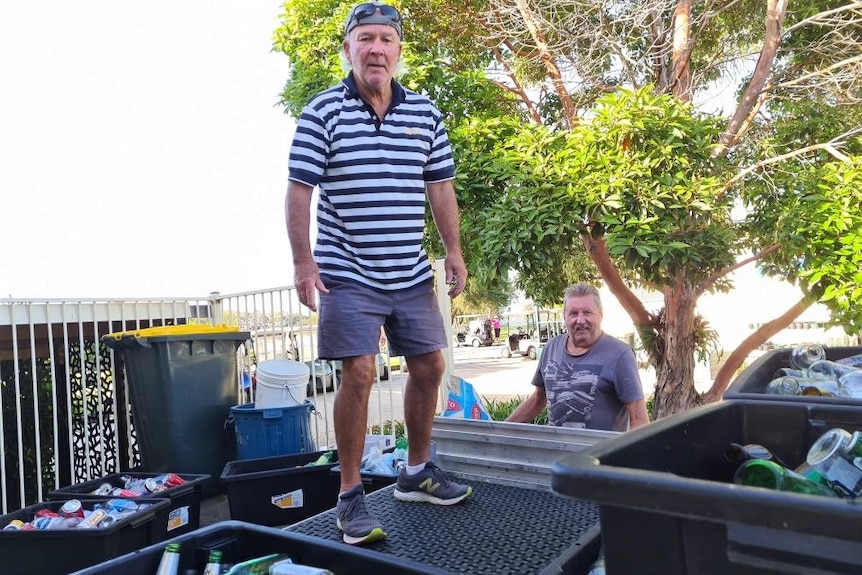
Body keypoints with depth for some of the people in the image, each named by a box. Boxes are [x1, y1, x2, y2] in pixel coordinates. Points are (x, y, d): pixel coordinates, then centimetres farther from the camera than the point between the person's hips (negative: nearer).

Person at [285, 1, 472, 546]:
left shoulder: (425, 112, 8)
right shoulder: (323, 111, -4)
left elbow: (440, 187, 12)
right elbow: (299, 189, -6)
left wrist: (454, 250, 6)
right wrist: (303, 260, -13)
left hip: (412, 274, 5)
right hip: (348, 274, -5)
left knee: (429, 367, 10)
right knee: (359, 374, -9)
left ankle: (417, 471, 31)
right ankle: (351, 495, 9)